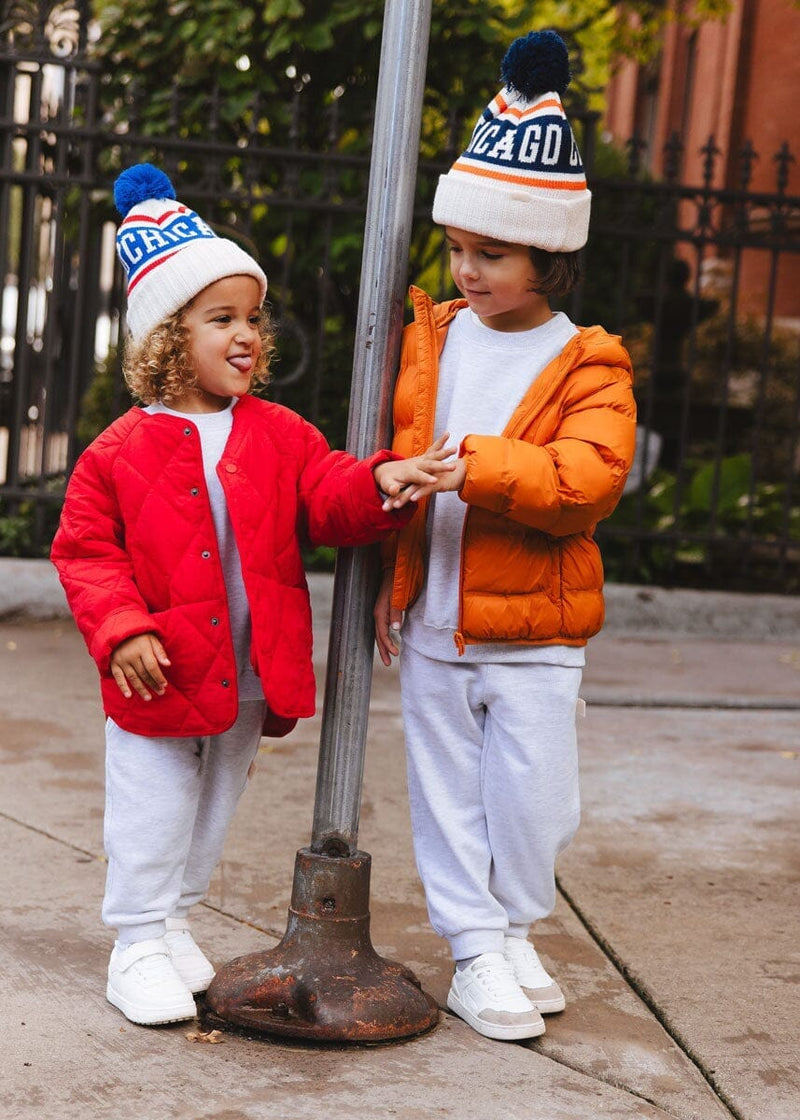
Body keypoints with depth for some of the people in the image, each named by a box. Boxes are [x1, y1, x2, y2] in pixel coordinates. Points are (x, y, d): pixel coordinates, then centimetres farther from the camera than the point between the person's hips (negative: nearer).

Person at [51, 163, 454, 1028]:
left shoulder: (281, 437, 2)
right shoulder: (122, 451, -7)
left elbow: (329, 497, -9)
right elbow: (86, 551, -5)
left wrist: (381, 484, -30)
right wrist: (121, 630, -18)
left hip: (249, 676, 4)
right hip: (160, 676, -4)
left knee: (213, 811, 18)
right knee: (152, 817, 4)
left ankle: (175, 922, 35)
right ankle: (139, 945, 18)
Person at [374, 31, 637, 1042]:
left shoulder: (585, 365, -8)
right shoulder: (429, 338, 4)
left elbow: (588, 480, -22)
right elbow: (392, 459, 12)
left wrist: (472, 462, -28)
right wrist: (389, 574, 7)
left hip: (532, 630, -3)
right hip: (431, 623, 3)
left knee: (533, 797, 3)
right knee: (450, 791, 9)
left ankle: (515, 928, 28)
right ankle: (475, 950, 22)